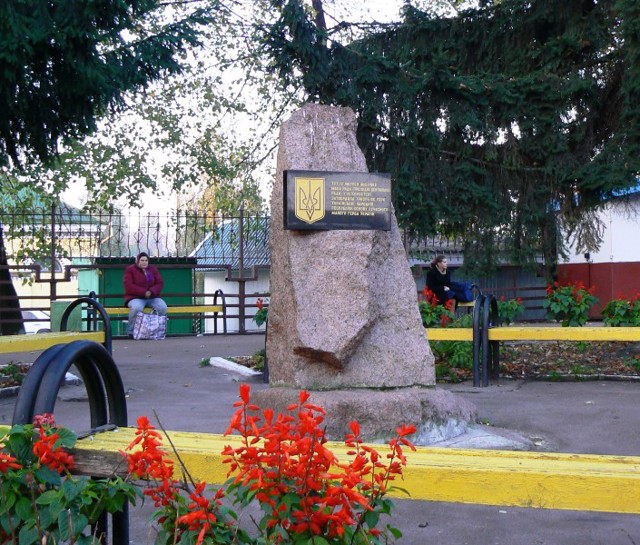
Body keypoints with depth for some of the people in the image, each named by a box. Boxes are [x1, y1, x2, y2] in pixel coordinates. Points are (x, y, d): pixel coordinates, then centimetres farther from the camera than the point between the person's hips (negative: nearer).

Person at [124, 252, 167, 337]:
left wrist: (151, 292, -16)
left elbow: (160, 283, 4)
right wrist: (144, 292, -19)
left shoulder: (153, 269, 13)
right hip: (136, 298, -4)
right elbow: (129, 287, -10)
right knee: (136, 308, -38)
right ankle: (132, 332, -22)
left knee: (163, 307, -26)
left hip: (152, 297, 4)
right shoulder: (130, 270, 2)